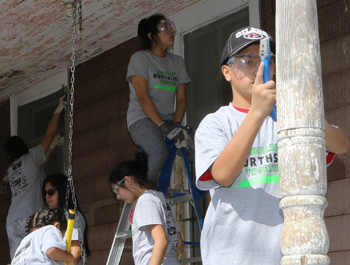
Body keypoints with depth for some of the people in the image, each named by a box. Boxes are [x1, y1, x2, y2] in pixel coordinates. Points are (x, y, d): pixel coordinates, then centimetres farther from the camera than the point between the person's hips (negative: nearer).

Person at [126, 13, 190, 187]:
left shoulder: (177, 62, 16)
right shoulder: (140, 58, -1)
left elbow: (181, 99, 8)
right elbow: (143, 97, -11)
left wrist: (176, 124, -11)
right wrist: (163, 126, -20)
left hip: (168, 119, 6)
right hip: (141, 119, -5)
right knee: (160, 152, -35)